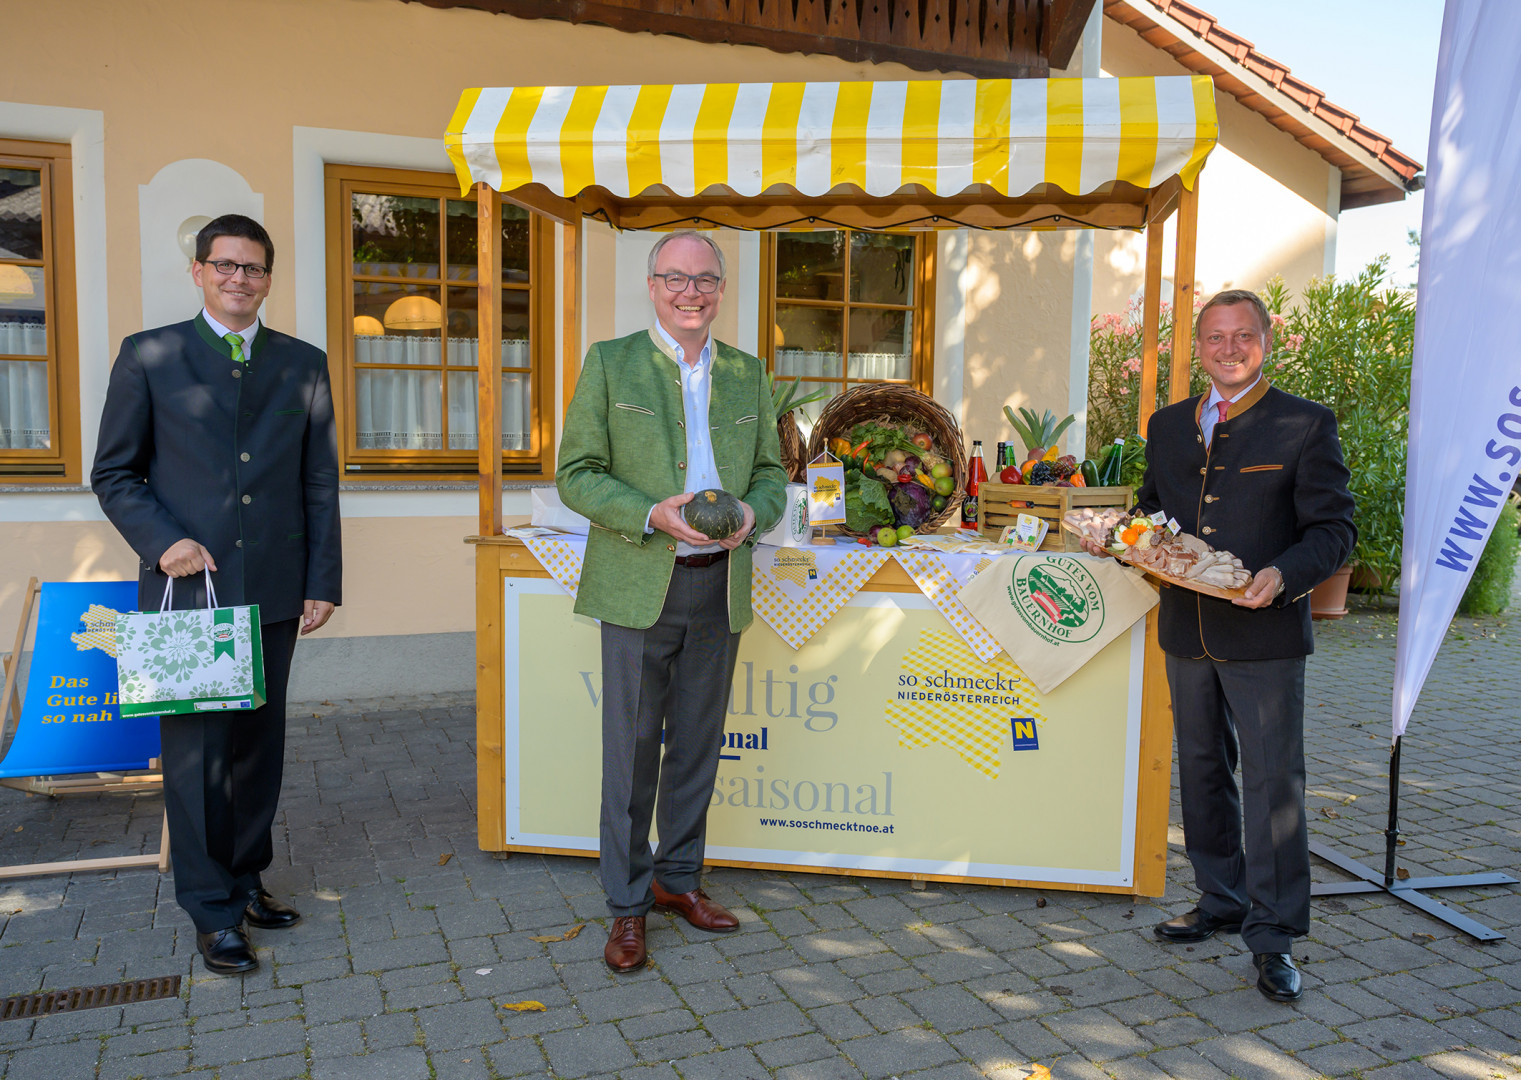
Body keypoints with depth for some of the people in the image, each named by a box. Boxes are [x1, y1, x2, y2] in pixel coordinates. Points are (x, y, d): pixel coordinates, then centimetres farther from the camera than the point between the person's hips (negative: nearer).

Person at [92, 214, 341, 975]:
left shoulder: (304, 365, 10)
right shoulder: (149, 357, 4)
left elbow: (320, 483, 9)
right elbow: (114, 474, 5)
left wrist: (323, 581, 4)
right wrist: (161, 541, -12)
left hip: (272, 593, 3)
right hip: (187, 590, -2)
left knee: (259, 745, 11)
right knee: (196, 752, 2)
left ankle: (246, 879, 27)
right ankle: (213, 911, 14)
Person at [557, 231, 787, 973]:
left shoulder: (748, 374, 11)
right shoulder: (611, 363, -1)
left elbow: (771, 472, 14)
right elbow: (577, 475, -4)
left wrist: (752, 513, -9)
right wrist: (653, 515, -20)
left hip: (720, 586, 4)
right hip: (640, 586, -4)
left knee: (697, 744, 13)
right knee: (631, 750, 1)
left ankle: (677, 878, 31)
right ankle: (626, 905, 16)